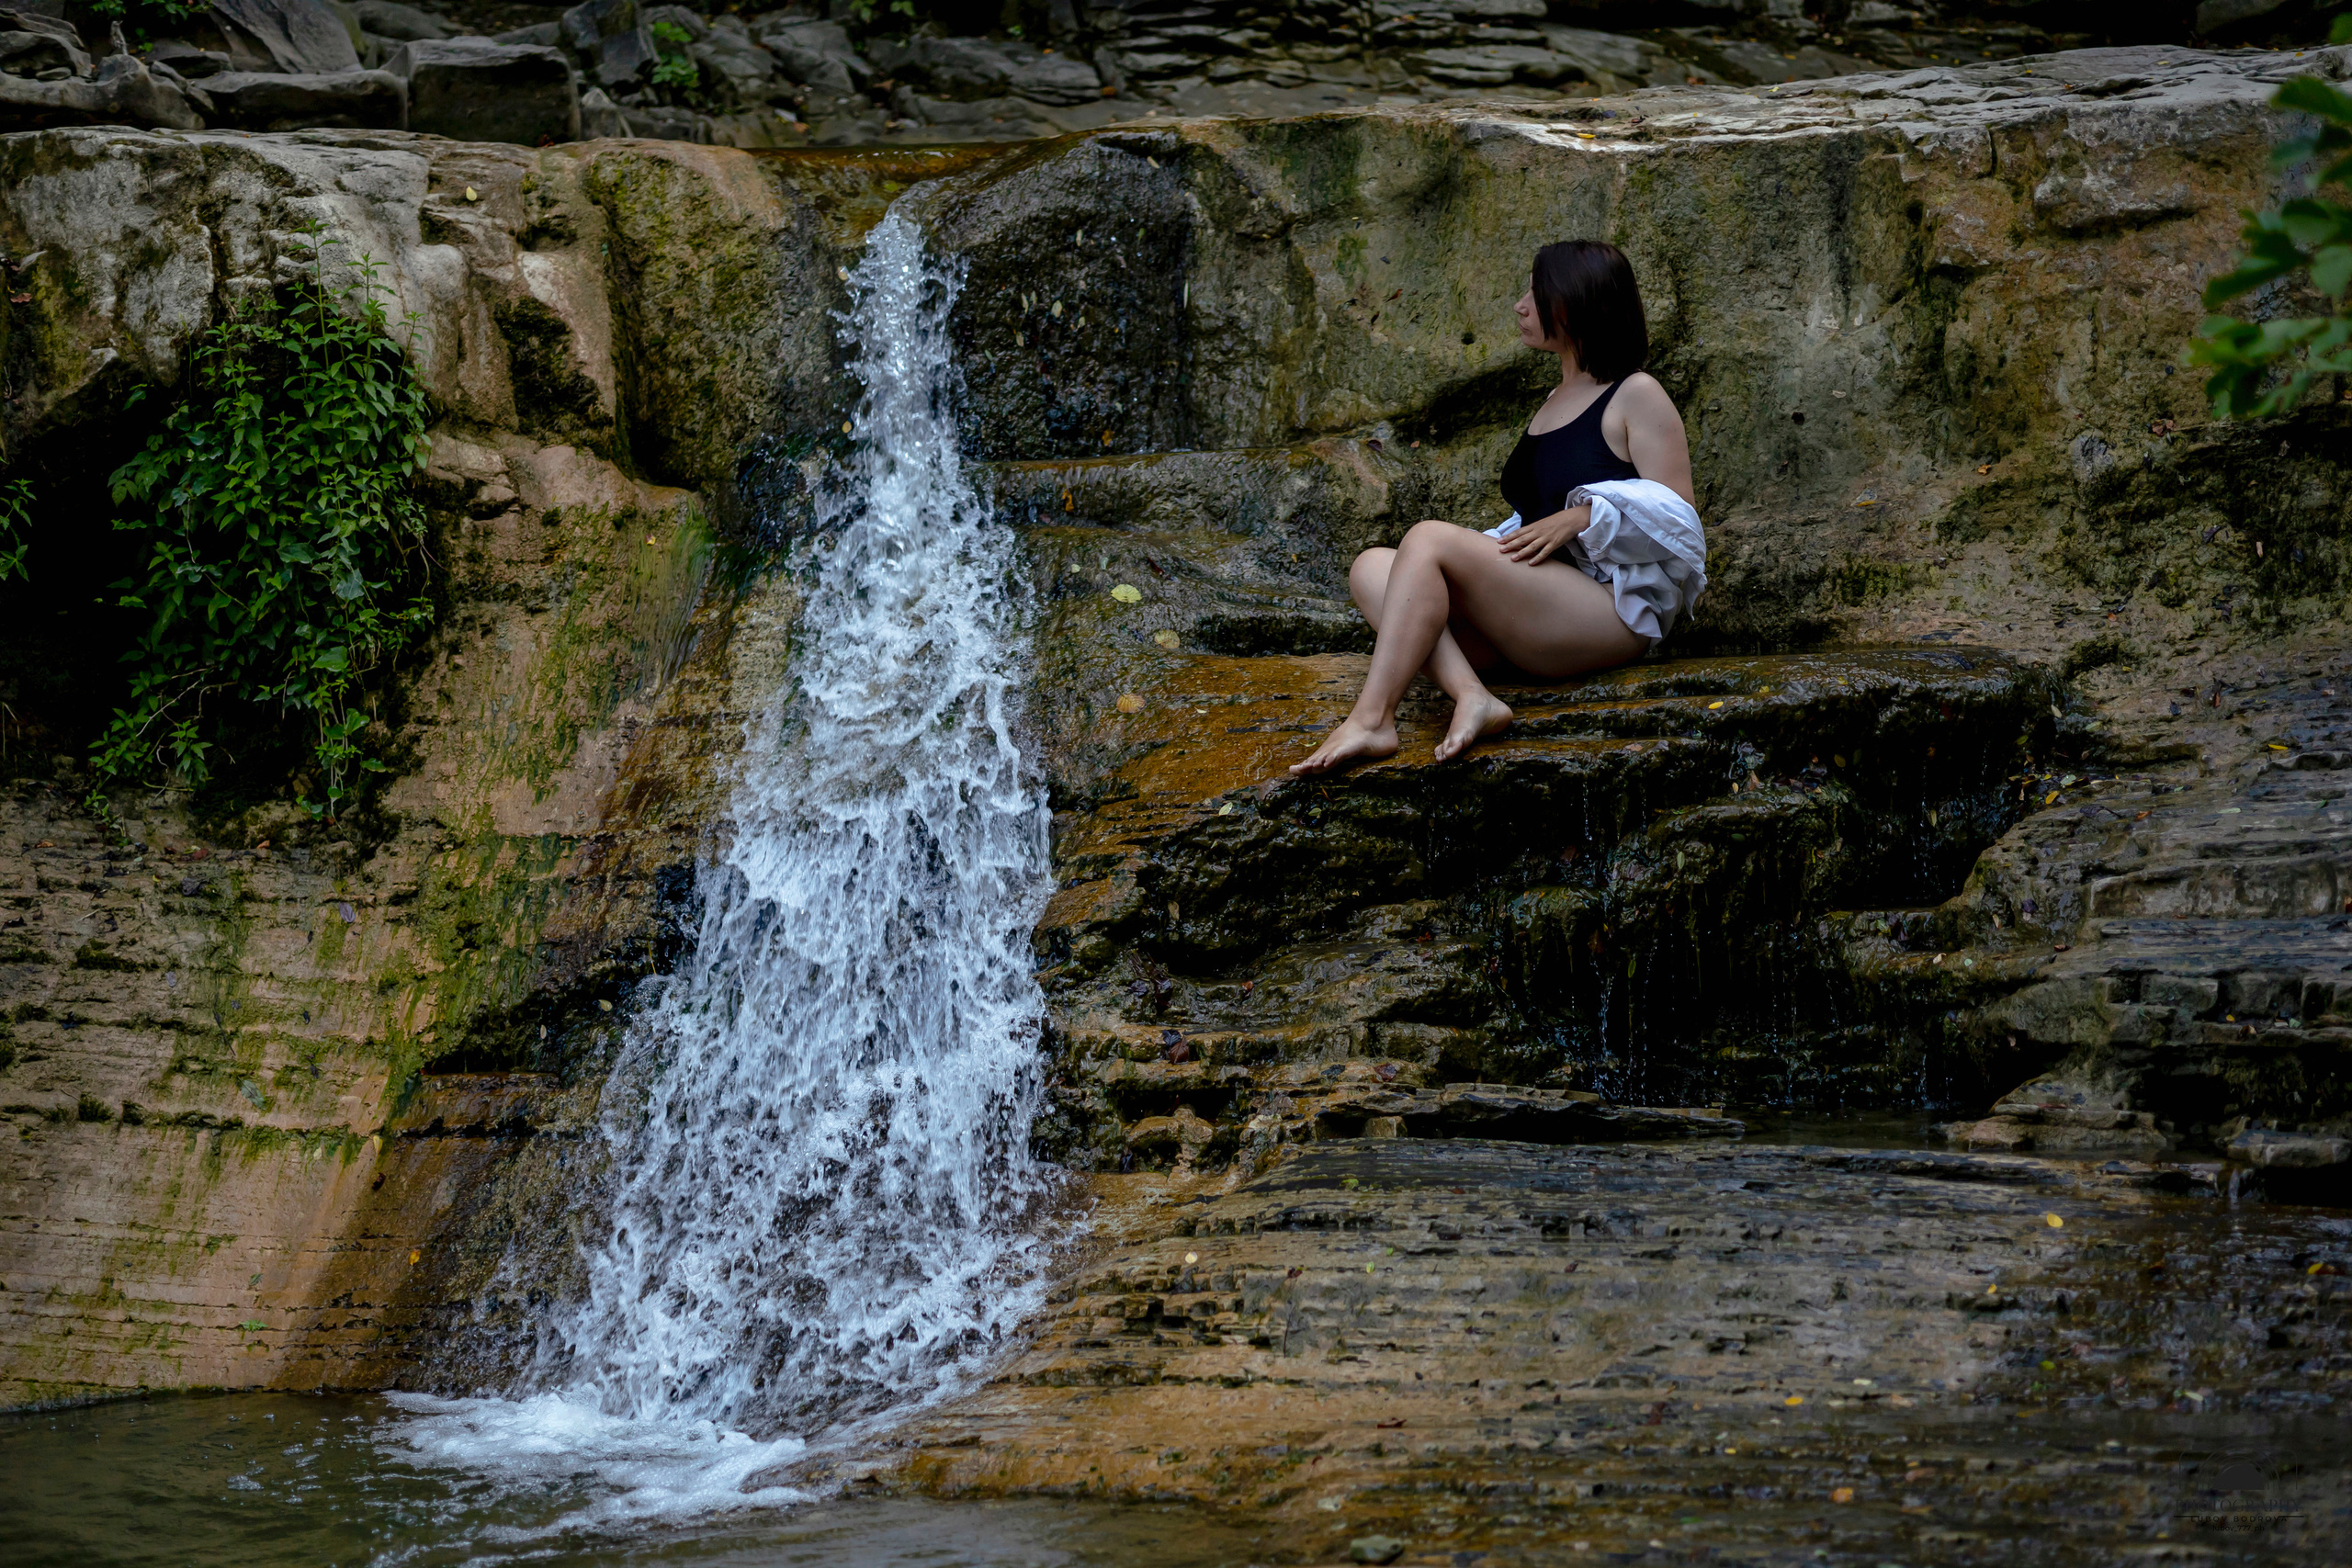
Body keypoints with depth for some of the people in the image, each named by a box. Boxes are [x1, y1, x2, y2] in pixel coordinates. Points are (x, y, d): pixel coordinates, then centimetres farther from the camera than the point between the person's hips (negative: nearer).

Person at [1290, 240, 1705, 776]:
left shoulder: (1635, 396, -1)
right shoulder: (1555, 400, 25)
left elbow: (1678, 515, -7)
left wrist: (1581, 517, -18)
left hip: (1610, 610, -9)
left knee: (1430, 539, -24)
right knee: (1371, 568, -10)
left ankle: (1373, 719, -33)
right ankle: (1471, 697, -33)